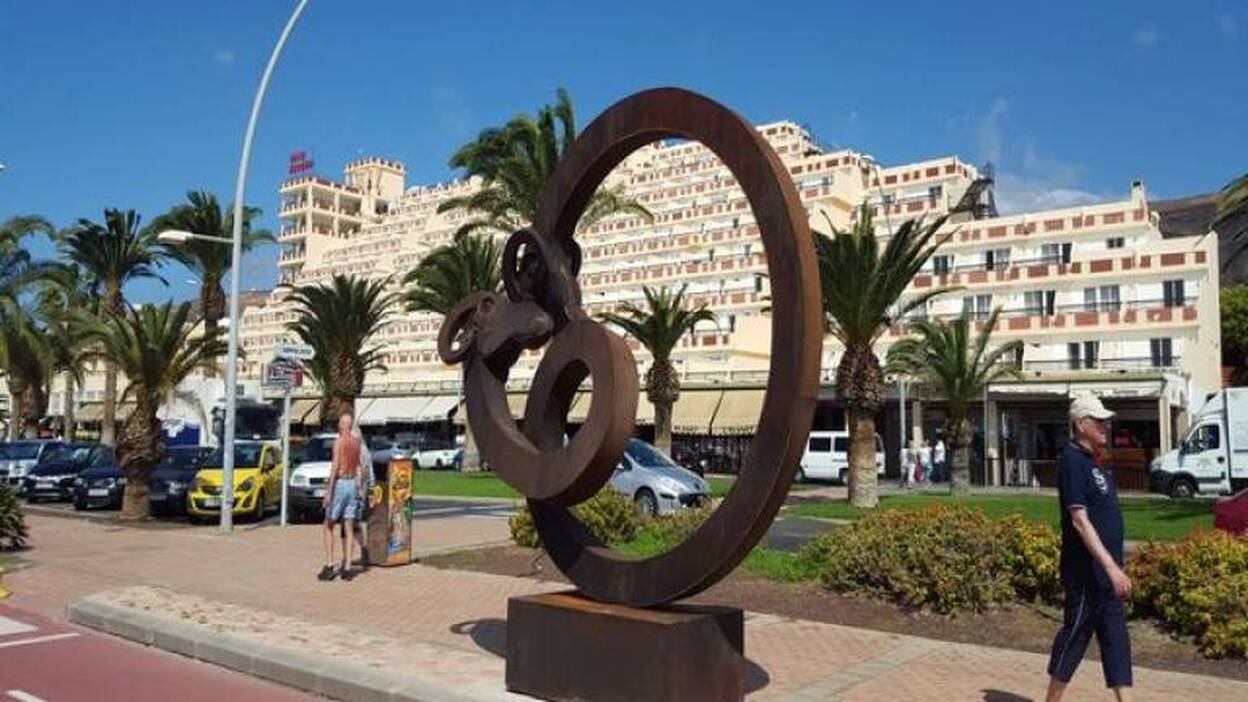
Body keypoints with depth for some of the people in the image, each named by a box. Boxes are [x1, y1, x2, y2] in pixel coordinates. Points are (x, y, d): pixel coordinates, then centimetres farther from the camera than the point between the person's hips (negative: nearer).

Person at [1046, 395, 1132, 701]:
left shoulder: (1093, 461, 13)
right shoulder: (1072, 460, -16)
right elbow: (1079, 520, -23)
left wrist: (1114, 567, 18)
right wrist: (1112, 567, -26)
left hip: (1105, 571, 9)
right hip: (1087, 570, -9)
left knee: (1116, 639, 11)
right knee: (1076, 633, 1)